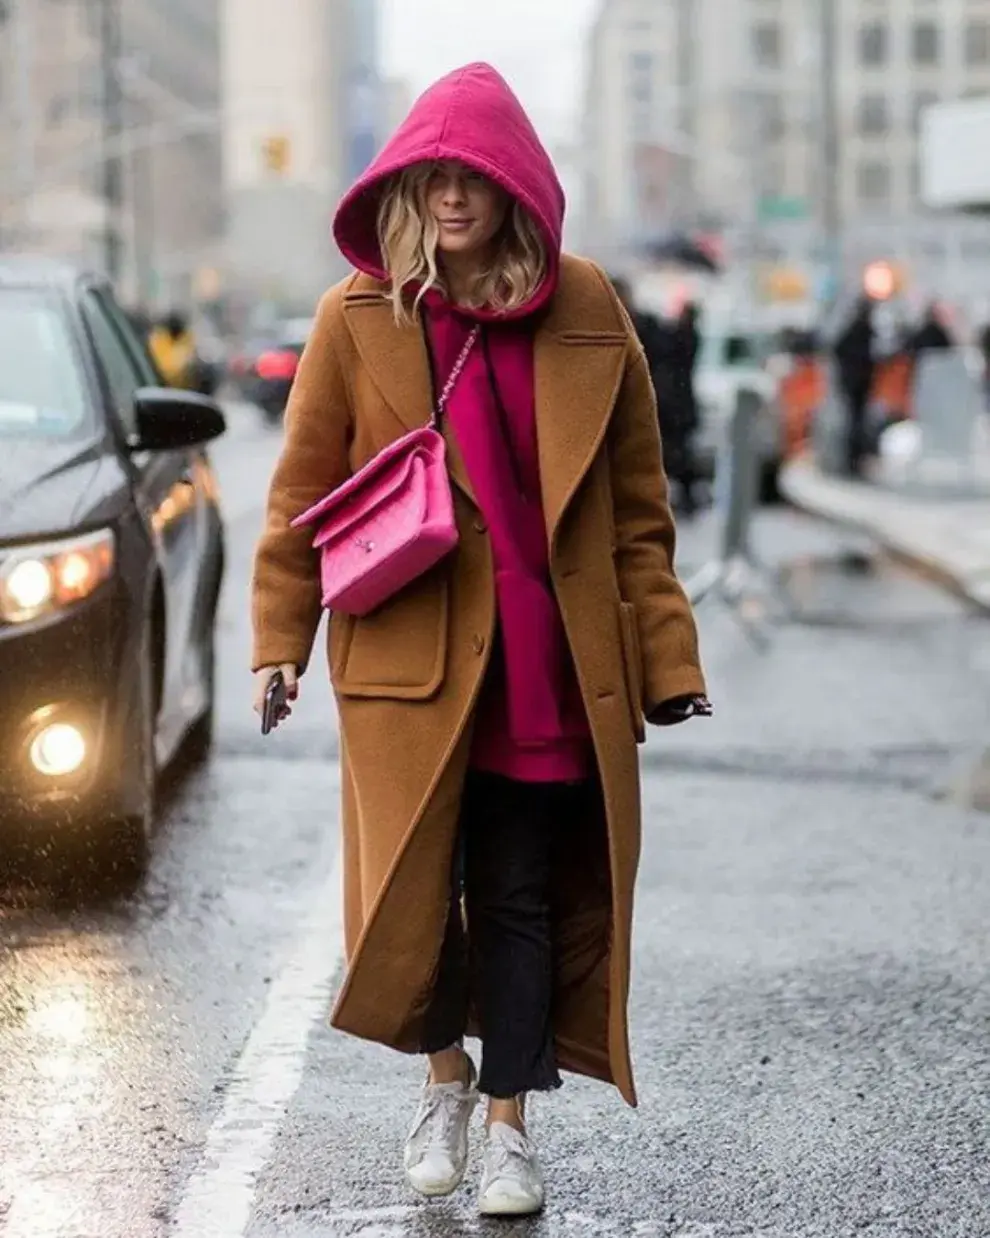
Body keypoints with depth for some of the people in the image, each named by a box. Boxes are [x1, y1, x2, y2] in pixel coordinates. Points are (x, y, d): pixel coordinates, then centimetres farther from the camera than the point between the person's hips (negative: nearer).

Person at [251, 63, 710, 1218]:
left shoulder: (585, 311, 1)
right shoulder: (357, 318, -2)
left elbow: (637, 505, 5)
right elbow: (303, 492, 4)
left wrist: (666, 655, 1)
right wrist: (278, 641, -2)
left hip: (550, 660, 1)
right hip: (409, 656, 0)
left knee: (524, 894, 4)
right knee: (413, 890, 4)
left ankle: (509, 1119, 18)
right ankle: (444, 1075, 31)